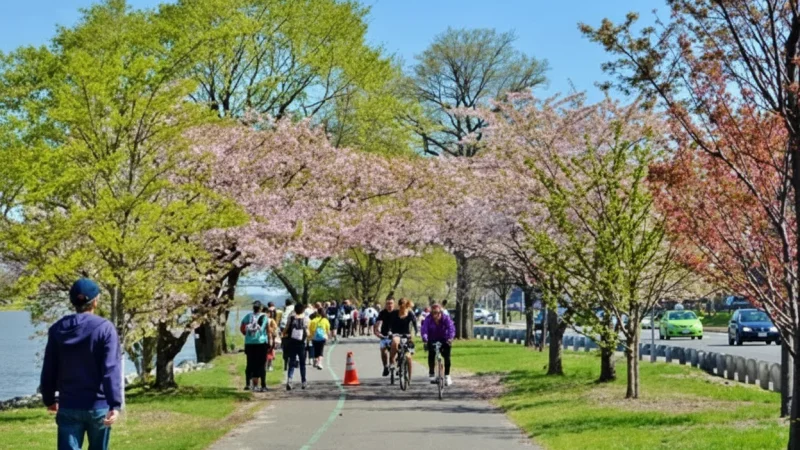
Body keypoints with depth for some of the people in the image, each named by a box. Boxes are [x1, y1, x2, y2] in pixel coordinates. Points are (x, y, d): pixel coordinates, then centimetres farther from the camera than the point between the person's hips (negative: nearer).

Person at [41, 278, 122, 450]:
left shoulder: (57, 329, 2)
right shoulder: (105, 328, -9)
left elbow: (49, 370, 8)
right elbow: (111, 370, -17)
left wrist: (49, 399, 22)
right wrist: (115, 404, -22)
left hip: (68, 407, 2)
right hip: (99, 406, -2)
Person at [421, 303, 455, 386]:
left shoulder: (446, 318, -20)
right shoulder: (428, 319, -19)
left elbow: (451, 328, -32)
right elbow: (424, 329, -29)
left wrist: (450, 338, -49)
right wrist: (425, 339, -46)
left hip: (444, 340, -1)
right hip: (432, 340, 1)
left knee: (447, 356, -12)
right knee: (431, 355, -13)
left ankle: (447, 375, -1)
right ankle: (432, 375, 3)